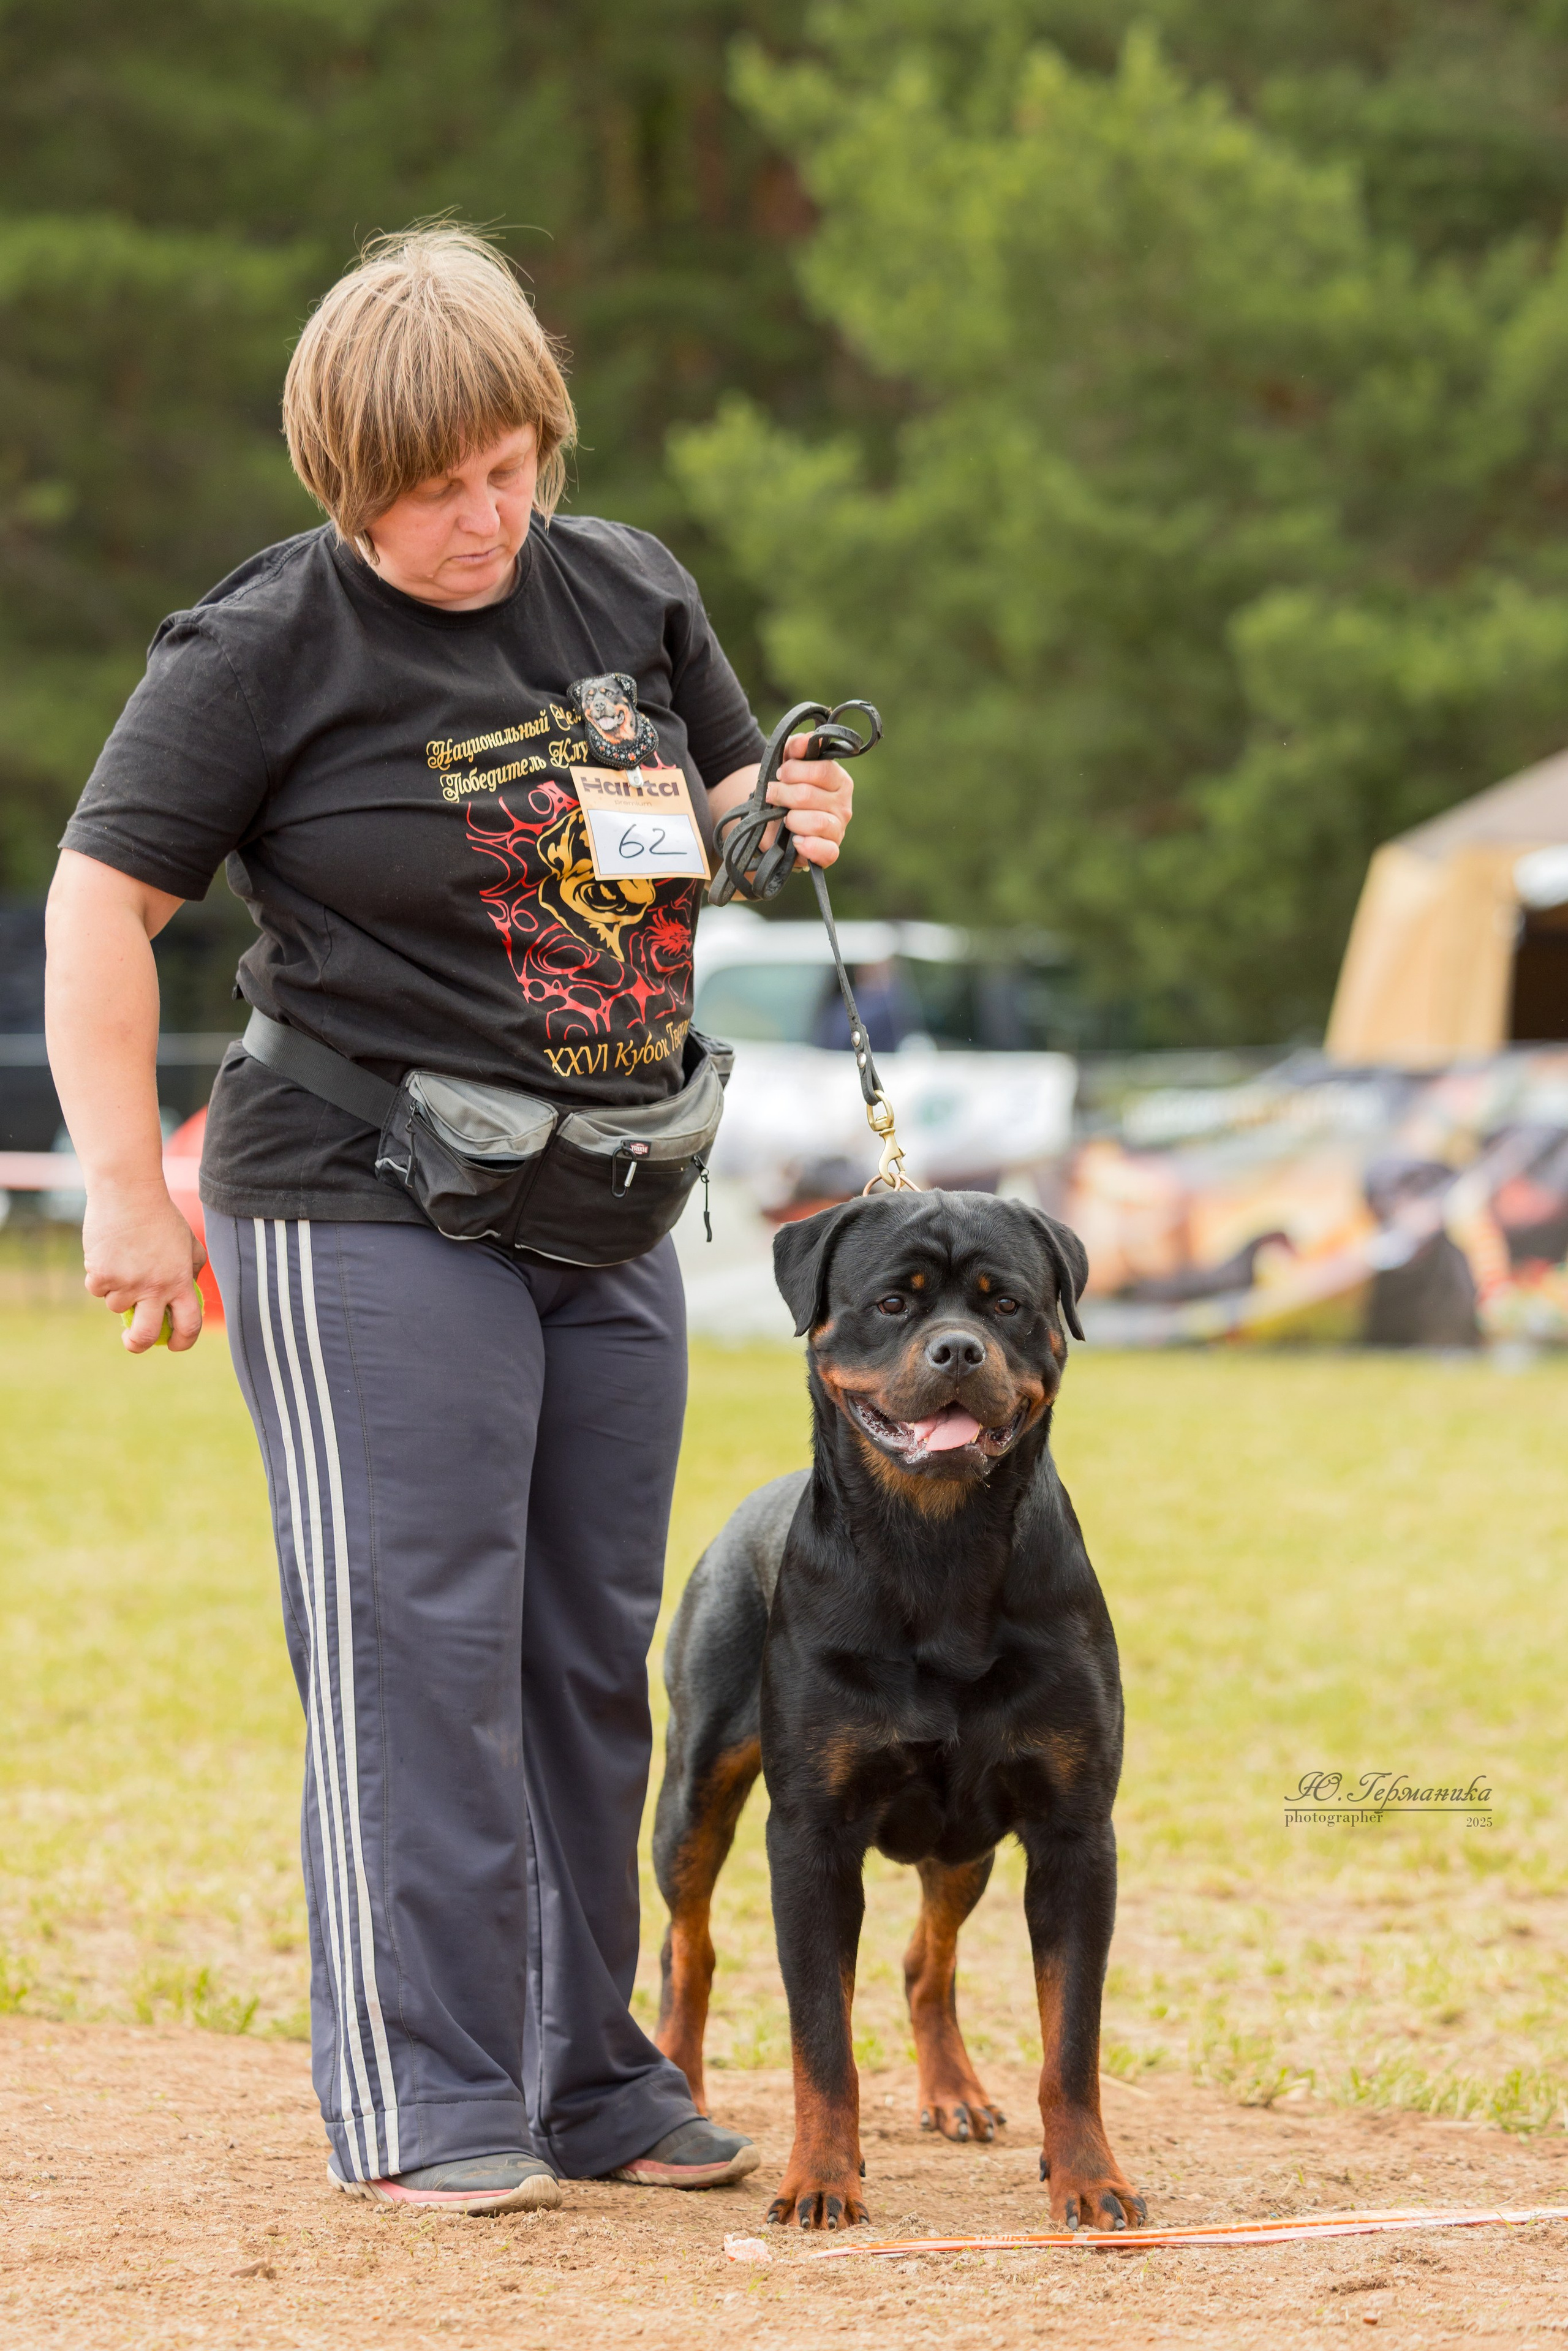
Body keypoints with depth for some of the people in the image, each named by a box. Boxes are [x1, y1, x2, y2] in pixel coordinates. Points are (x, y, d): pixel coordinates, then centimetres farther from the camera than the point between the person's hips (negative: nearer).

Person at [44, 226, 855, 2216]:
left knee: (591, 1655, 10)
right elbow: (103, 898, -8)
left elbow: (722, 790, 24)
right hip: (368, 1217, -6)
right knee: (416, 1648, -8)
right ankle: (421, 2104, -2)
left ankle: (587, 2076, 20)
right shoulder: (268, 647, -9)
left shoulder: (626, 590, 8)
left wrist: (786, 818, -1)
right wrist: (125, 1186, -13)